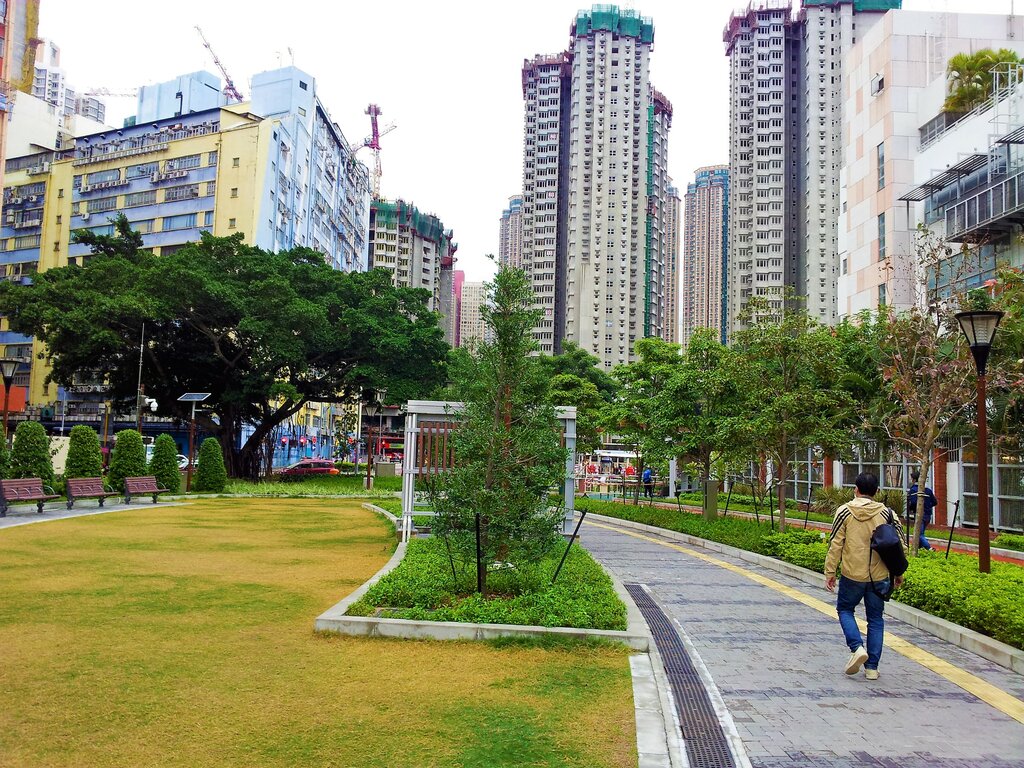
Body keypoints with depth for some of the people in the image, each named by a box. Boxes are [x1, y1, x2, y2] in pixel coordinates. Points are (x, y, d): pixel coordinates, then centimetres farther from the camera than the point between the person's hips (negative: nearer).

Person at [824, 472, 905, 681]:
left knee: (844, 609, 19)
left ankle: (857, 647, -2)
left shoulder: (845, 511, -6)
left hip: (852, 575, -2)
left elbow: (835, 544, -7)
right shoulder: (887, 514, 0)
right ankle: (872, 667, 15)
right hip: (879, 577, 2)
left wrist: (830, 572, 0)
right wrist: (898, 573, 16)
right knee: (875, 619, 14)